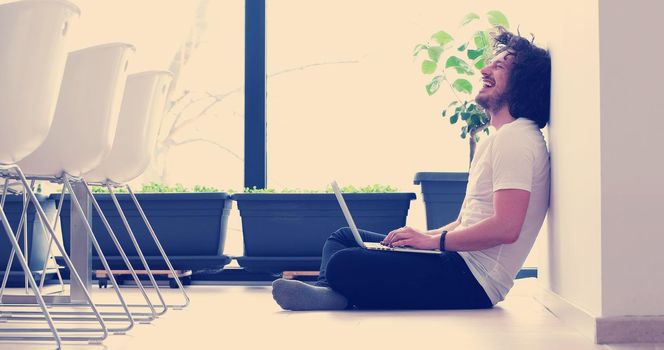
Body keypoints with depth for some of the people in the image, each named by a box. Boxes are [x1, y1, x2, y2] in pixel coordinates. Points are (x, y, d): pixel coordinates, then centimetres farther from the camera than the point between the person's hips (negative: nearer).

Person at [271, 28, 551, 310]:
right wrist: (423, 235, 7)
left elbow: (506, 228, -24)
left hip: (473, 282, -11)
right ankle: (330, 293, -12)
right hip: (463, 261, 11)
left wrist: (433, 241, -15)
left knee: (342, 264, -27)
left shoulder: (515, 138, -13)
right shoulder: (496, 141, 22)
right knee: (344, 236, 13)